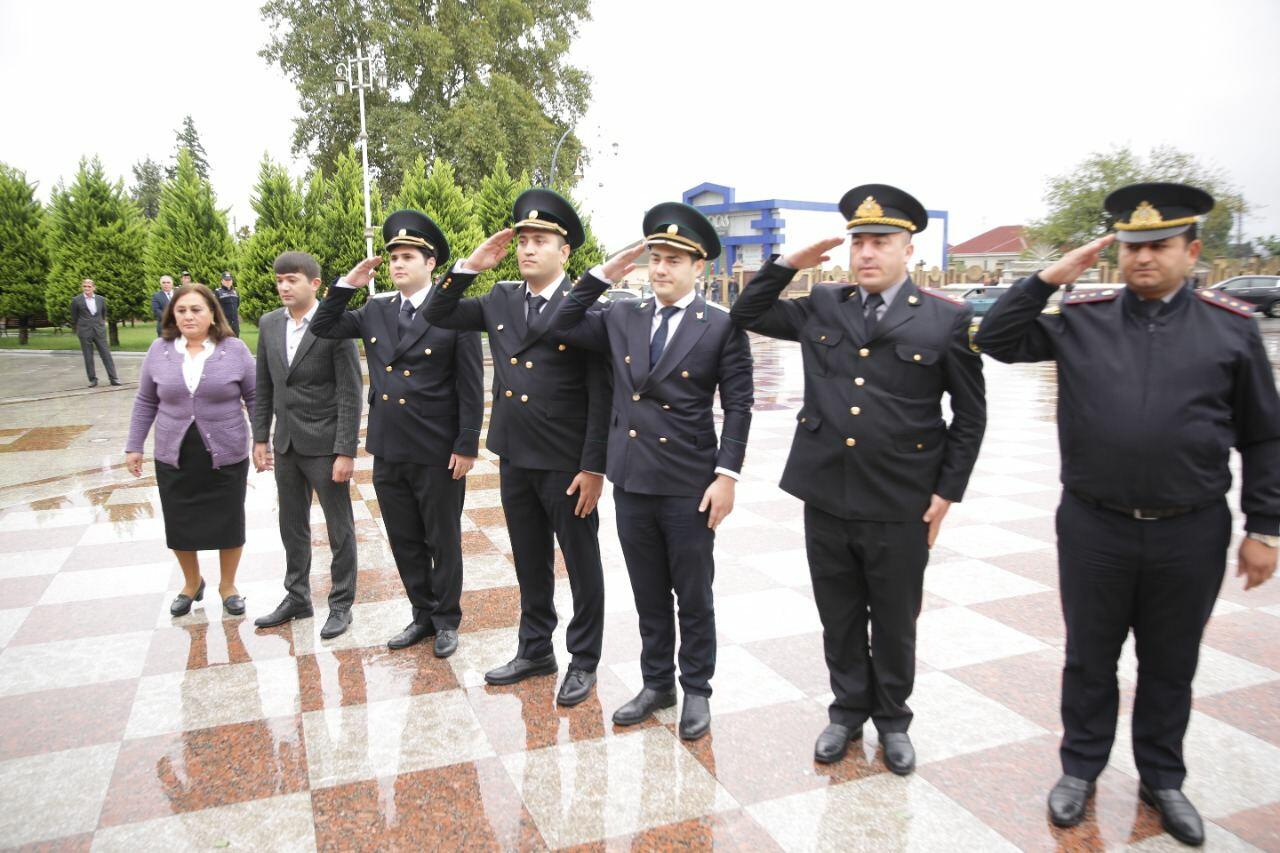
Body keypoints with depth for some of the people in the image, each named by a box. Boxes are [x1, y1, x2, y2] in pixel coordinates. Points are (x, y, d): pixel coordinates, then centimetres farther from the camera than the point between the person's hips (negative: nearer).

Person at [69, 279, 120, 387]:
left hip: (99, 331, 2)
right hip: (85, 333, -1)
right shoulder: (76, 300, -1)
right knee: (88, 357, 2)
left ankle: (113, 378, 0)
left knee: (106, 355, -1)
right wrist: (78, 330, 13)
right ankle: (92, 379, 9)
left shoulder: (100, 299, 6)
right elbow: (74, 317, 8)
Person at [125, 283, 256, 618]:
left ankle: (228, 586, 27)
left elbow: (255, 398, 0)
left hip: (226, 456, -2)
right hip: (174, 457, 2)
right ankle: (192, 584, 33)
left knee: (228, 523, 7)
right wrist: (134, 447, 8)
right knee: (180, 525, 10)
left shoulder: (234, 350, -4)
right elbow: (145, 402, 8)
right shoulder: (159, 351, 2)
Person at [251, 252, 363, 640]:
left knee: (339, 529, 7)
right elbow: (264, 385, 12)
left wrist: (346, 451, -17)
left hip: (324, 444, -6)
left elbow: (350, 393, -14)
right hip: (286, 444, 6)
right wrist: (260, 437, 9)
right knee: (292, 526, 17)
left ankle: (341, 604, 21)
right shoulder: (269, 323, 6)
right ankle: (297, 597, 33)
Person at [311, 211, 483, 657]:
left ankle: (447, 620, 26)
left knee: (443, 542, 9)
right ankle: (422, 615, 32)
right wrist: (348, 284, 2)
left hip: (438, 453, -5)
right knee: (404, 542, 15)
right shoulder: (375, 312, 9)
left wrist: (467, 446, -12)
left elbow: (471, 387, -9)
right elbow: (322, 328, 13)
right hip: (388, 452, 6)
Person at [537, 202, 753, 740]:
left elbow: (738, 405, -6)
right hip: (631, 483, 4)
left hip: (690, 487, -4)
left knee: (694, 598, 10)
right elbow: (561, 326, 4)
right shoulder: (621, 318, 7)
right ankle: (657, 684, 33)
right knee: (648, 597, 17)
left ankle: (696, 690, 28)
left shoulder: (722, 327, -5)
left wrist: (727, 475, -13)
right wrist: (604, 274, 1)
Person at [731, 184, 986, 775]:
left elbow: (970, 414, 0)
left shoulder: (947, 319, -4)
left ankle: (892, 720, 36)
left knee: (894, 622, 15)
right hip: (826, 499, 3)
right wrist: (790, 263, 0)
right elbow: (746, 315, 11)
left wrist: (947, 490, -4)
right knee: (840, 620, 17)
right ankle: (848, 711, 37)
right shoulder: (822, 308, 4)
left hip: (901, 507, -2)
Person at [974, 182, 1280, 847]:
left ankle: (1162, 780, 37)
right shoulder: (1082, 317, 0)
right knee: (1089, 658, 14)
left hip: (1191, 535, 0)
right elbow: (996, 342, -2)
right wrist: (1049, 277, -9)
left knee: (1170, 665, 16)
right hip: (1093, 529, 0)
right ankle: (1080, 768, 33)